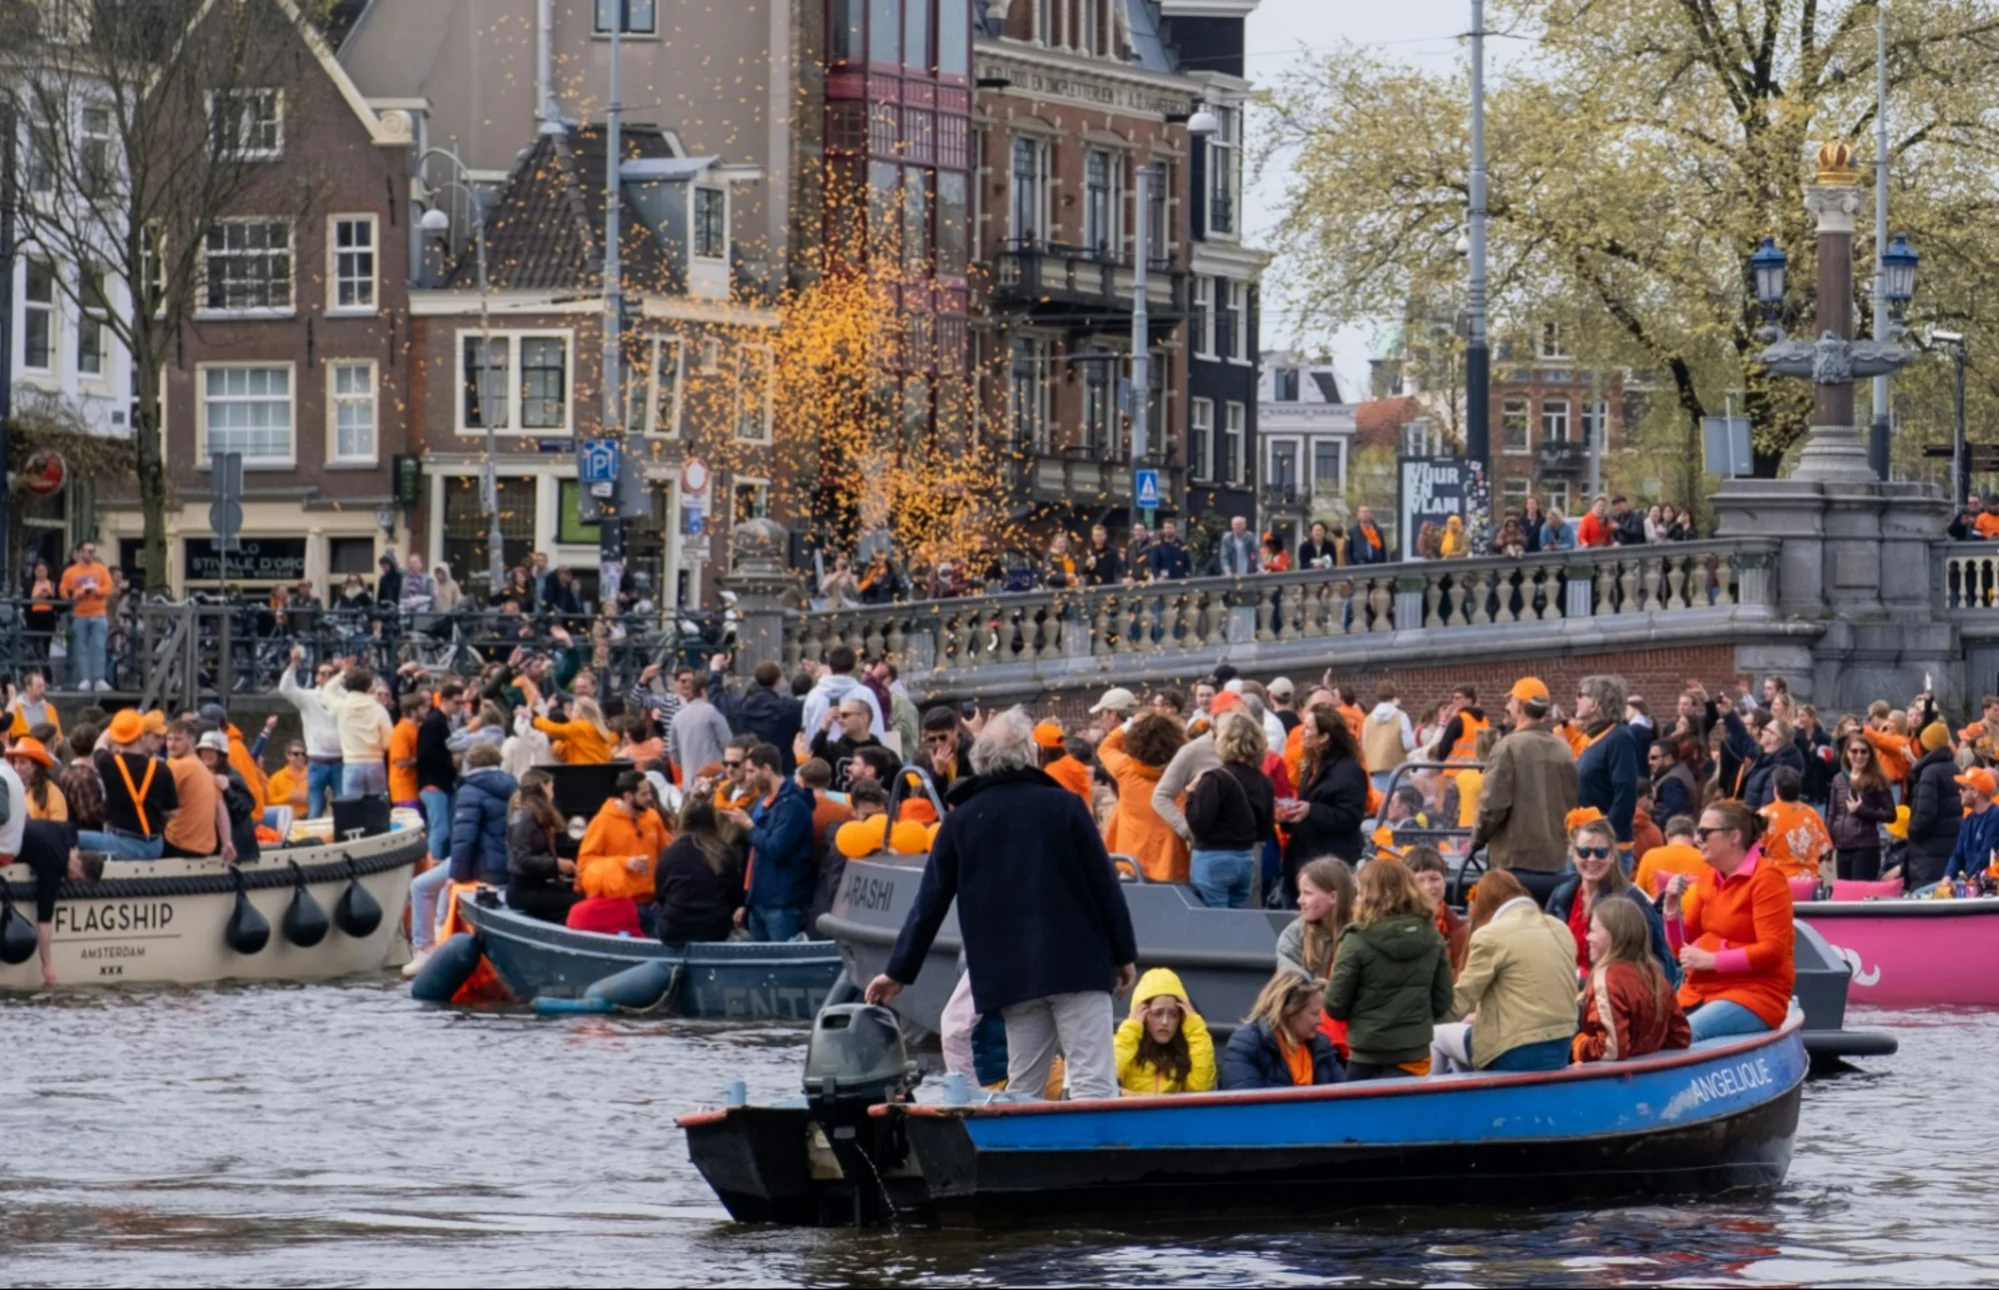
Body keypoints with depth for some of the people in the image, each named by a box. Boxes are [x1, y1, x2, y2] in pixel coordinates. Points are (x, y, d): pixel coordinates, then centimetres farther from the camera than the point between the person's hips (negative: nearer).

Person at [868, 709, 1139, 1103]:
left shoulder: (961, 820, 7)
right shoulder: (1063, 806, -2)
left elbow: (930, 901, 9)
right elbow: (1103, 883, -1)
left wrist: (899, 971, 17)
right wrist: (1124, 953, 8)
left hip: (1010, 975, 3)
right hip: (1077, 963, -3)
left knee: (1022, 1093, 10)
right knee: (1093, 1084, -7)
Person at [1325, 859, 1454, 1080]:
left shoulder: (1358, 942, -12)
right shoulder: (1432, 938, 0)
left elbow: (1335, 1007, -7)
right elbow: (1442, 1003, 7)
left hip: (1368, 1058, -3)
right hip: (1416, 1054, 3)